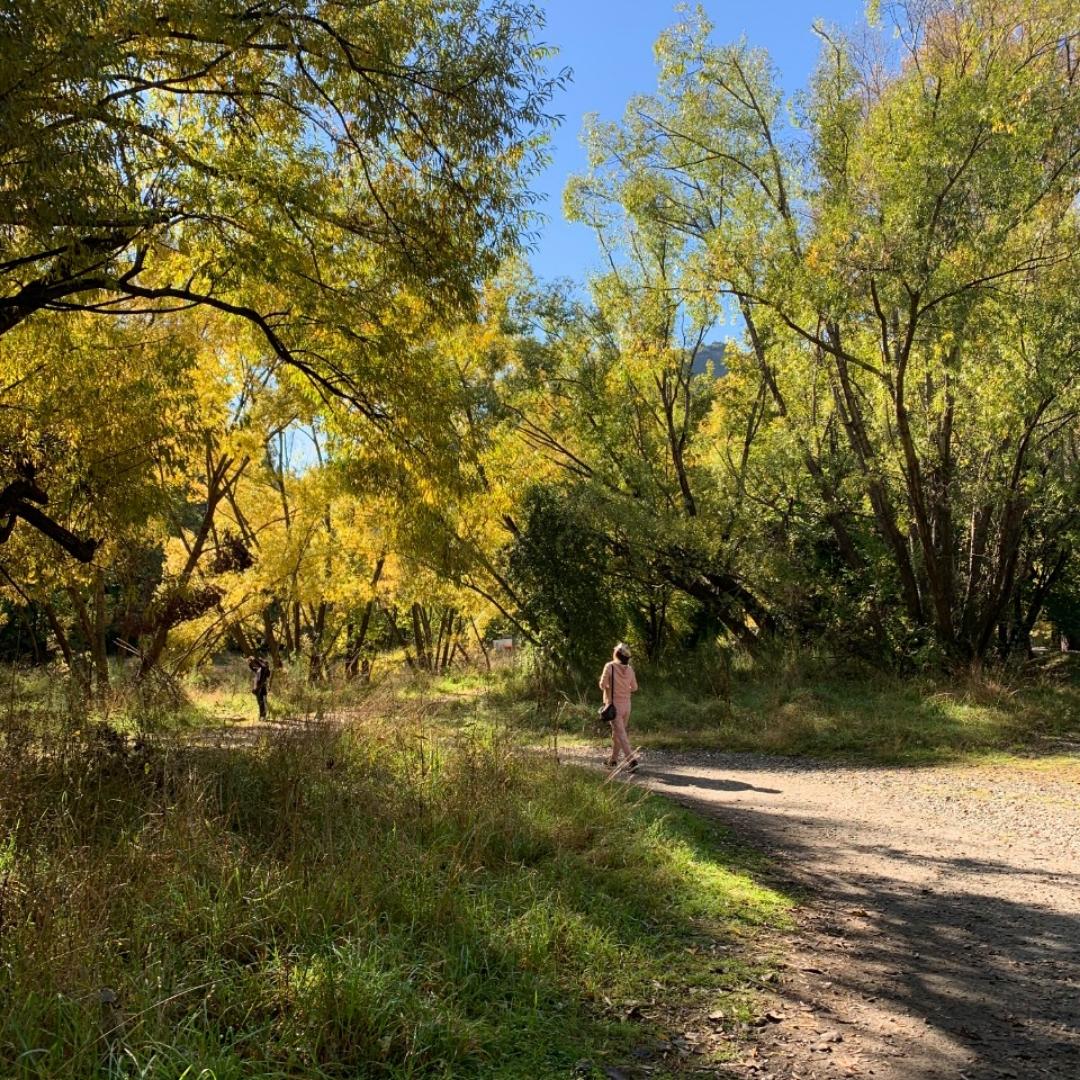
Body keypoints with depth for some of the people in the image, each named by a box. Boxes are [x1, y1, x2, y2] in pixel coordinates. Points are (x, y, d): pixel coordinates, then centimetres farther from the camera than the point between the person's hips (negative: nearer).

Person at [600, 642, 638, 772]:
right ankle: (613, 759, 27)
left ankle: (631, 760, -18)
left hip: (614, 704, -5)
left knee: (620, 734, -7)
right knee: (618, 732, 18)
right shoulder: (629, 669, 0)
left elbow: (603, 685, -10)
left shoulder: (609, 666, -13)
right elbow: (634, 688, 6)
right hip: (626, 704, 5)